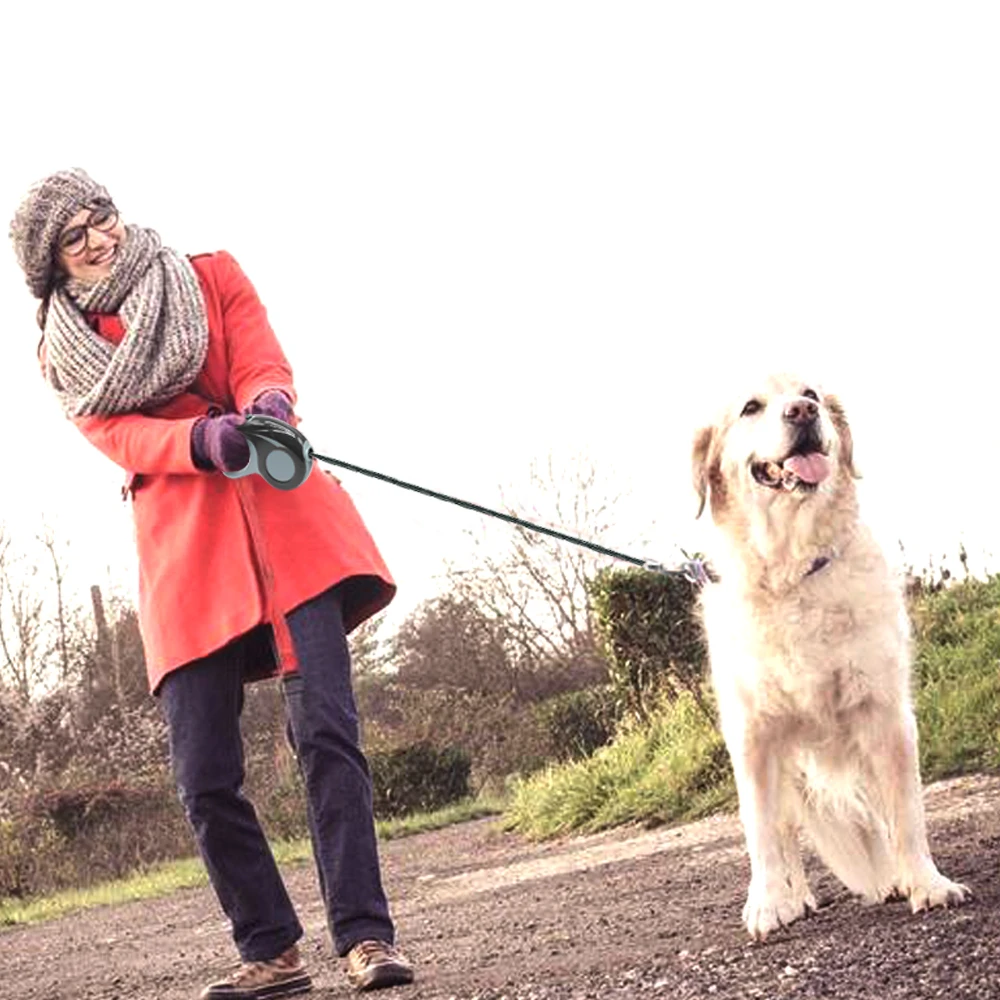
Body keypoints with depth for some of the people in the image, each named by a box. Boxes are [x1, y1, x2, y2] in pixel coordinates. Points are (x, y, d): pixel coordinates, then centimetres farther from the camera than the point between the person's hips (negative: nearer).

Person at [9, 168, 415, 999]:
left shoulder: (211, 278, 14)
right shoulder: (62, 354, 16)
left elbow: (263, 365, -1)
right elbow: (118, 436, -1)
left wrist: (268, 402, -27)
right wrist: (203, 438, -23)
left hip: (279, 513, -1)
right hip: (181, 547, 2)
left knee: (325, 727, -17)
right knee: (205, 778, -6)